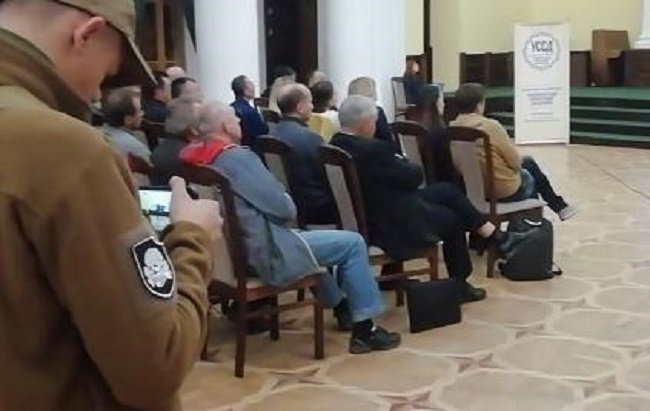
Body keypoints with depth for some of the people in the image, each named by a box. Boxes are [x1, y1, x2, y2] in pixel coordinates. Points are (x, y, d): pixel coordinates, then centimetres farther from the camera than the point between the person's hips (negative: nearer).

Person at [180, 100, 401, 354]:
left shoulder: (195, 159, 3)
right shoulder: (237, 157, -22)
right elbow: (284, 209, -19)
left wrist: (280, 203, 8)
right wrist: (288, 202, 2)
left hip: (232, 252, 10)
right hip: (265, 254, -10)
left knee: (307, 240, 33)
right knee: (353, 243, 1)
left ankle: (343, 307, 38)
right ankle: (365, 330, 8)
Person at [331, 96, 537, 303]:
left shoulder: (337, 145, -1)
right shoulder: (373, 150, -29)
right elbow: (414, 176, -17)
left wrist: (397, 163, -4)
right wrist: (403, 163, 1)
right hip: (394, 225, -9)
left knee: (446, 190, 15)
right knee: (452, 219, 17)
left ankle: (498, 238, 23)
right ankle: (458, 286, 34)